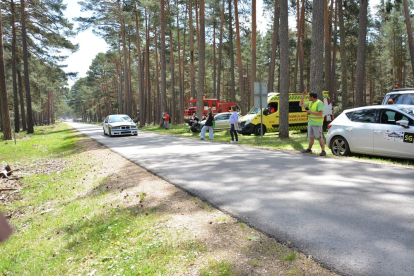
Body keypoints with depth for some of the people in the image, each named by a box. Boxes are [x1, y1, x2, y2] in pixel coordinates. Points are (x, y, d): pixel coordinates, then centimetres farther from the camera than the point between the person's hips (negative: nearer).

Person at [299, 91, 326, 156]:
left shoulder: (319, 103, -15)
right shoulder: (310, 103, 11)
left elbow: (320, 113, -23)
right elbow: (301, 104, 14)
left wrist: (310, 112, -19)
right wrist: (303, 96, 5)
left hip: (317, 124, -8)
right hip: (310, 123, 8)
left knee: (320, 137, -9)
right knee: (311, 137, 17)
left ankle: (323, 151, -9)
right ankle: (309, 149, 28)